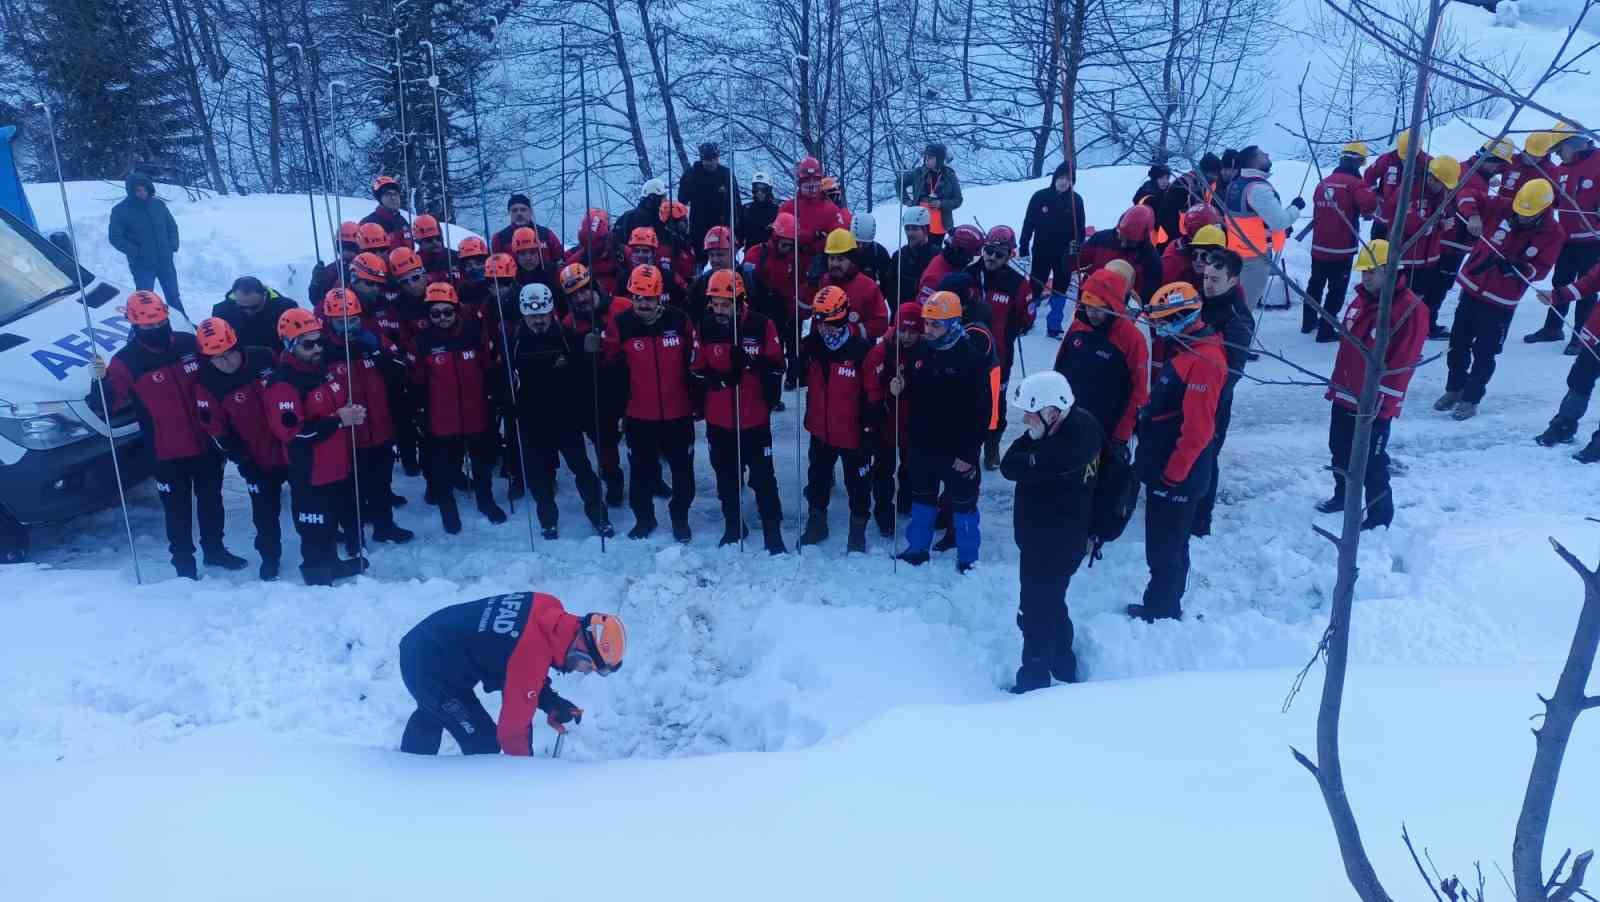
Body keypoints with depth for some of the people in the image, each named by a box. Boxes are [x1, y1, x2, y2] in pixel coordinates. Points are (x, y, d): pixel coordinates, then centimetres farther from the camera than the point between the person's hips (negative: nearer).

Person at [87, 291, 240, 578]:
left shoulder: (189, 344, -3)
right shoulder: (127, 361, -12)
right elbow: (105, 407, -17)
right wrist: (101, 380, -36)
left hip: (206, 443, 4)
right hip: (168, 452, -4)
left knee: (211, 500, 20)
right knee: (178, 510, 8)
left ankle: (215, 549, 38)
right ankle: (183, 561, 24)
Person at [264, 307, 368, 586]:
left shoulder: (325, 369, 8)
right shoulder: (283, 383, -19)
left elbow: (340, 404, 24)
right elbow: (291, 432, -26)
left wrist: (353, 413, 1)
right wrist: (338, 421, -23)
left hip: (339, 468, 9)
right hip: (310, 475, -9)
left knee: (346, 520, 23)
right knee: (318, 534, 2)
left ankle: (333, 566, 41)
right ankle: (319, 575, 19)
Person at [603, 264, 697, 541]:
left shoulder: (679, 321, -7)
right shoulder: (621, 325, -8)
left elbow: (693, 361, 4)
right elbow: (612, 367, 2)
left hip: (678, 413, 0)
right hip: (639, 415, 0)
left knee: (682, 468, 13)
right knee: (642, 469, 14)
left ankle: (680, 517, 31)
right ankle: (643, 517, 33)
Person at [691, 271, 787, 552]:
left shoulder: (762, 326, -12)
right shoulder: (705, 328, -5)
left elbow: (776, 366, -5)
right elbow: (697, 371, -1)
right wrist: (719, 379, -17)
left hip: (755, 419, -3)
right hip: (718, 420, 3)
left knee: (763, 478, 6)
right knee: (726, 477, 18)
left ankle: (773, 533, 17)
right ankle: (733, 527, 36)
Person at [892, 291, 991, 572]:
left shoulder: (972, 358, -17)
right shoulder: (919, 351, 0)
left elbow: (981, 411, -17)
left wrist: (969, 452, -18)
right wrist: (900, 390, -10)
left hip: (956, 450, -5)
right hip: (921, 445, 6)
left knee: (962, 503, 10)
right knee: (921, 498, 21)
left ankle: (967, 559, 26)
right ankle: (917, 549, 38)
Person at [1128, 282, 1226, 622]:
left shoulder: (1203, 361, -22)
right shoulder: (1186, 350, 10)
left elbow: (1197, 429, -26)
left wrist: (1172, 474, -19)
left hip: (1175, 477, -10)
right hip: (1163, 467, 10)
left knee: (1165, 547, 3)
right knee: (1167, 542, 20)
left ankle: (1161, 610, 17)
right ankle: (1163, 604, 33)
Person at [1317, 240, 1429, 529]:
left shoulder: (1410, 309, -17)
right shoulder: (1360, 300, 8)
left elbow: (1403, 363, -19)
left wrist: (1381, 403, -20)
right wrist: (1336, 383, 18)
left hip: (1375, 404, -8)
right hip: (1345, 396, 8)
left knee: (1371, 461, 0)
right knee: (1340, 449, 20)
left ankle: (1380, 513, 15)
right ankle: (1343, 496, 39)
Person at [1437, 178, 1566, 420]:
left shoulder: (1553, 234, -9)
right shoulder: (1502, 208, -8)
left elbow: (1541, 269, -10)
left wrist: (1516, 268, -27)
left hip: (1500, 302, -3)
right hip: (1472, 287, 3)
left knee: (1484, 353, 1)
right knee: (1458, 342, 13)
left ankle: (1471, 399, 15)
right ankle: (1454, 388, 31)